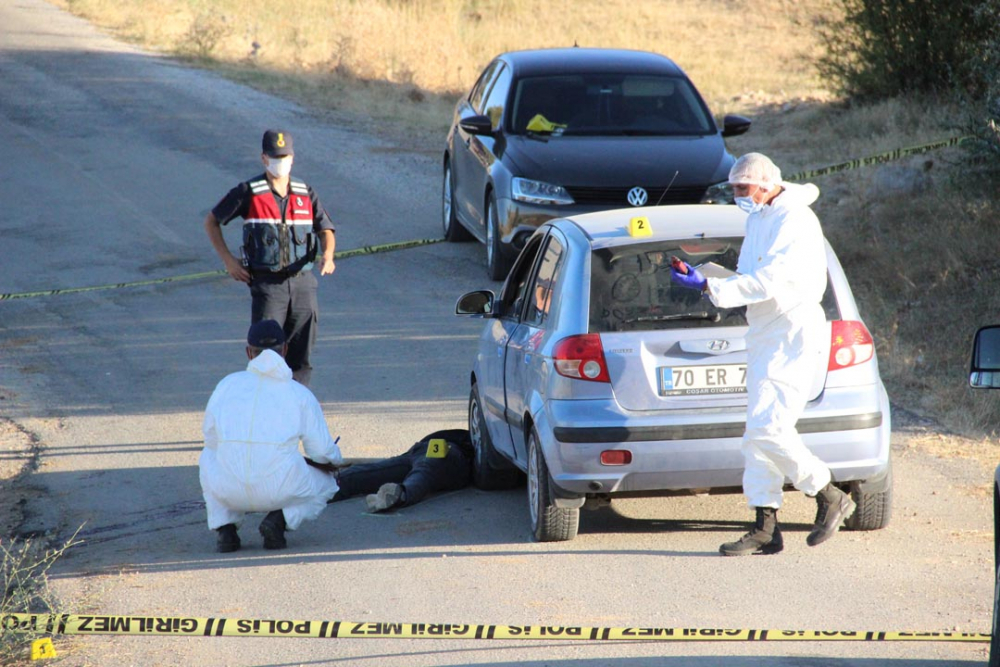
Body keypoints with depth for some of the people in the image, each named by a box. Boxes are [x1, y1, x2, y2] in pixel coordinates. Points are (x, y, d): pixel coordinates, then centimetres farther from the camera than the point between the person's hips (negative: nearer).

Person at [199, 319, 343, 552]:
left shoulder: (227, 384, 10)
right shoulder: (301, 394, 5)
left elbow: (211, 437, 18)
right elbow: (322, 452, 7)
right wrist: (337, 459, 32)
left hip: (230, 491, 2)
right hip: (280, 490, -2)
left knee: (209, 456, 36)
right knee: (326, 483, 29)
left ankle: (225, 529, 13)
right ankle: (278, 521, -1)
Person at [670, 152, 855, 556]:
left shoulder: (795, 222, -16)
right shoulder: (757, 218, 15)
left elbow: (765, 282, -24)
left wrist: (708, 286, -24)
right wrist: (700, 278, 6)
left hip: (795, 339, -10)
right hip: (764, 337, 10)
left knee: (769, 431, -16)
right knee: (759, 435, 5)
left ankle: (830, 498, 0)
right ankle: (766, 529, 7)